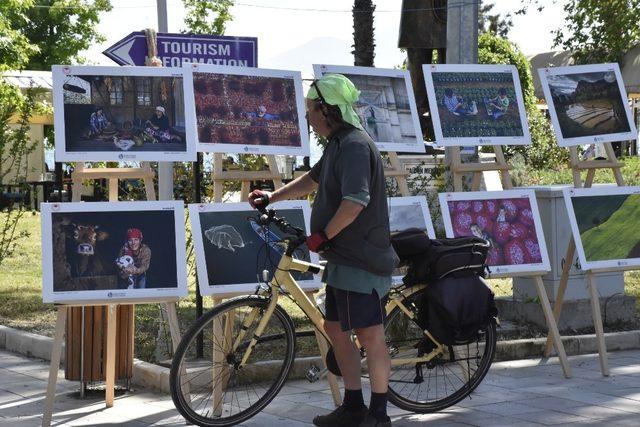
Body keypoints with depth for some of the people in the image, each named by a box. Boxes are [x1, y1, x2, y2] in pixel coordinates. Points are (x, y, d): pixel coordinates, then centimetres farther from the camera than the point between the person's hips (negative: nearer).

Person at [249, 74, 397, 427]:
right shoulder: (338, 143, 14)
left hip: (361, 259, -11)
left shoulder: (354, 145, -18)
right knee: (335, 328, 15)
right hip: (343, 257, 11)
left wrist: (322, 236, -17)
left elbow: (355, 202, -29)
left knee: (369, 335, -4)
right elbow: (314, 179, 32)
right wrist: (271, 197, 31)